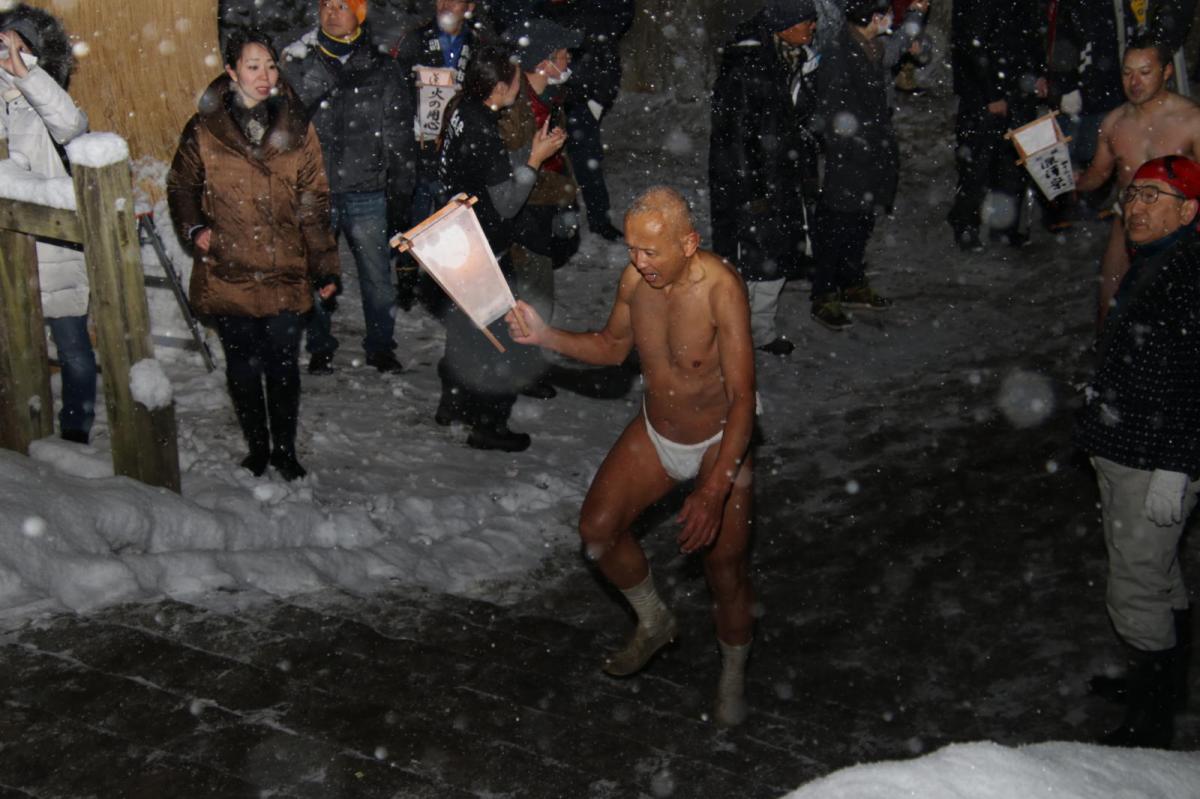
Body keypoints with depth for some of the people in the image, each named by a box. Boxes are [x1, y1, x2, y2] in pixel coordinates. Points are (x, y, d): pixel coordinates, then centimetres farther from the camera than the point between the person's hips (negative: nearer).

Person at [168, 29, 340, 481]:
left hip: (285, 276, 0)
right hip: (226, 275, 0)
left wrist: (325, 269, 2)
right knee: (242, 369, 11)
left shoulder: (296, 129, 3)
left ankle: (285, 451, 24)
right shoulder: (204, 130, 0)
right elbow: (181, 187, 12)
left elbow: (314, 205, 4)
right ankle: (257, 448, 28)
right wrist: (193, 228, -7)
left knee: (283, 368, 6)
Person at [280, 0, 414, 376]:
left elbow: (399, 142, 5)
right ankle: (320, 347, 27)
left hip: (366, 193, 0)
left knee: (377, 276, 7)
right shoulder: (298, 63, 2)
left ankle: (381, 347, 25)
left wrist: (400, 200, 2)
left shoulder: (383, 70, 3)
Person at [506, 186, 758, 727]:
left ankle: (733, 675, 27)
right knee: (597, 528, -2)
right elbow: (613, 347, 7)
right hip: (655, 433, 6)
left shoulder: (720, 288, -30)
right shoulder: (636, 276, -13)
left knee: (724, 569, -1)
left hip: (719, 443, -5)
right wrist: (545, 336, -10)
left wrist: (713, 490, -39)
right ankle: (654, 622, 25)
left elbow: (742, 398, -31)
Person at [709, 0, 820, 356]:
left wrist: (806, 175, 15)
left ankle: (761, 328, 30)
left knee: (779, 257, 15)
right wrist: (748, 190, -20)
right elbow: (734, 132, -20)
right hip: (749, 181, -8)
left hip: (783, 181, 8)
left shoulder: (799, 62, 8)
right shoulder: (746, 64, -18)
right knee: (744, 259, 0)